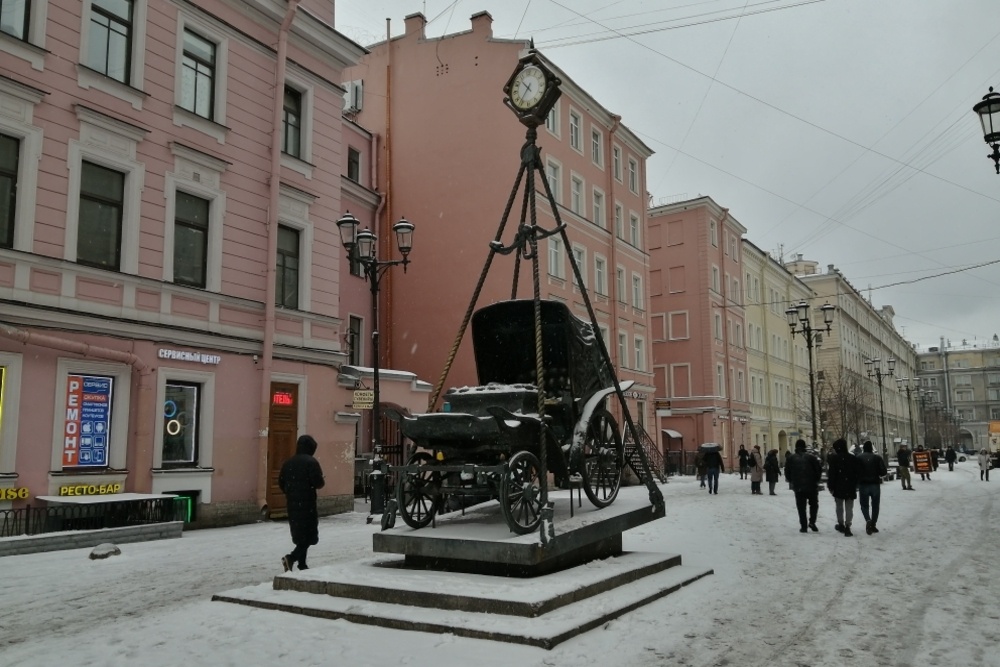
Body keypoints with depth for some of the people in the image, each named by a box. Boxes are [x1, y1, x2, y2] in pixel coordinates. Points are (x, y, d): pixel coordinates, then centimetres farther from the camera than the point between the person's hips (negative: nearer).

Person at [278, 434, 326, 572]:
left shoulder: (288, 462, 9)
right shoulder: (311, 462, -12)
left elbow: (280, 481, 12)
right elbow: (318, 482, -17)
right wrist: (322, 481, 5)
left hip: (292, 504, 7)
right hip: (307, 503, -7)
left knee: (299, 534, 15)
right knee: (309, 535, -2)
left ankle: (302, 564, 19)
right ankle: (291, 557, -19)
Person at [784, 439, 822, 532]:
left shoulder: (791, 458, 1)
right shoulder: (811, 456, -4)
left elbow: (787, 473, 4)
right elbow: (819, 469, -4)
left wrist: (792, 481, 17)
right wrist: (816, 480, 10)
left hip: (798, 487, 1)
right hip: (812, 486, -1)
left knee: (801, 507, 7)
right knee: (814, 504, 15)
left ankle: (803, 526, 4)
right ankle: (812, 521, 1)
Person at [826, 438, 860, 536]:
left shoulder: (834, 458, -9)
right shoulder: (853, 458, 2)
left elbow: (831, 474, -10)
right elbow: (857, 473, 7)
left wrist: (831, 487, -3)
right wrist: (855, 486, 14)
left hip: (838, 487, -2)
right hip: (850, 488, 2)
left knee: (839, 507, 14)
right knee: (849, 507, 3)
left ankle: (841, 524, 21)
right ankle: (847, 526, -6)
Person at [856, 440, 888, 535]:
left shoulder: (859, 458, -4)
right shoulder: (877, 458, -3)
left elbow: (856, 472, -7)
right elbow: (883, 472, -7)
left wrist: (857, 482, 9)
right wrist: (877, 475, 13)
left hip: (863, 484, 0)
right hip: (875, 484, 1)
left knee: (864, 505, 9)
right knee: (875, 506, 13)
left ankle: (868, 520, -16)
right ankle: (873, 525, 12)